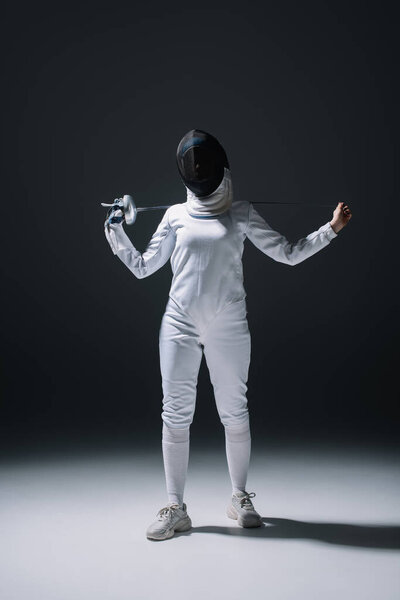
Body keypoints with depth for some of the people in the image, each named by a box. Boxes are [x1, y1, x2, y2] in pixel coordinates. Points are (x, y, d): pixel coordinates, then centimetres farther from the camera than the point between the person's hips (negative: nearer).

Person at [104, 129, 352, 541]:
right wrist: (116, 233, 4)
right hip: (180, 325, 1)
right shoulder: (176, 215, 9)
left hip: (228, 328, -1)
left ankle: (240, 499, 24)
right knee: (176, 416, 0)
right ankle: (175, 509, 10)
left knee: (234, 414, 8)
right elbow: (142, 267, 14)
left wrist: (331, 228, -1)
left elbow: (288, 254, 6)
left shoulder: (241, 213, 7)